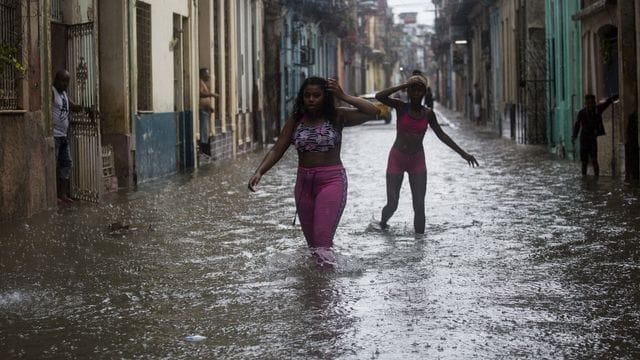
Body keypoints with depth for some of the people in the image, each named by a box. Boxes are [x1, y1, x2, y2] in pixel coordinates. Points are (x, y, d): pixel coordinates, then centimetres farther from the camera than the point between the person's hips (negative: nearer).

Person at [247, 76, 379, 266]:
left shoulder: (337, 117, -5)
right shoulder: (295, 121, 2)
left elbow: (372, 112, -13)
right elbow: (277, 150, 0)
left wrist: (344, 97, -17)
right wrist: (259, 172, -15)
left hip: (332, 180, -4)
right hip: (304, 182, 4)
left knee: (323, 238, -15)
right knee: (311, 237, 15)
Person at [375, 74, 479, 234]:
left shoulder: (428, 114, 0)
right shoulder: (401, 107, -9)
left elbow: (441, 135, 9)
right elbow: (379, 96, -25)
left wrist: (463, 153, 8)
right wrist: (403, 85, -22)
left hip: (417, 161, 2)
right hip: (396, 159, -2)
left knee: (419, 205, -5)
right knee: (392, 204, 1)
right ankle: (382, 224, 33)